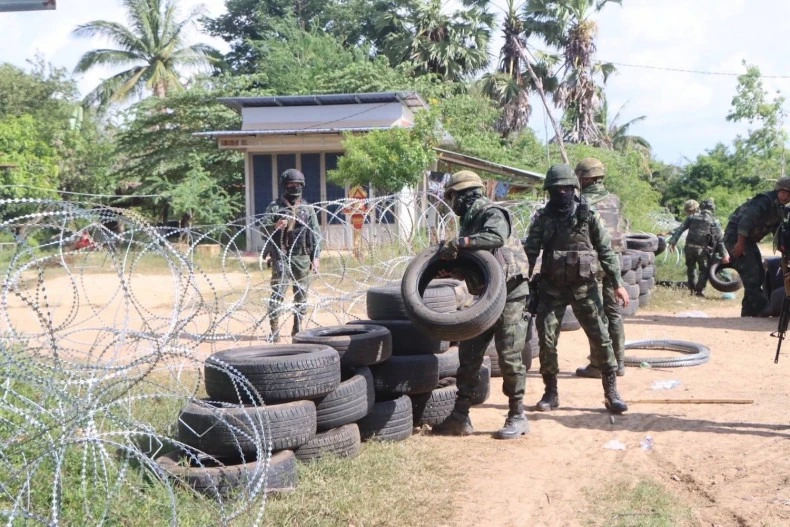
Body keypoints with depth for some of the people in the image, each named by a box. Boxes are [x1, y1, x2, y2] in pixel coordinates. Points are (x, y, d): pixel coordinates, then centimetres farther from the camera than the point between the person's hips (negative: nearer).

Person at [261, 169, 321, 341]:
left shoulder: (307, 208, 10)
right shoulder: (275, 207, 2)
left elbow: (315, 234, 9)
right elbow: (263, 228, -2)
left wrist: (316, 257, 3)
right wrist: (275, 226, -23)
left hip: (302, 257, 3)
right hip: (281, 257, -3)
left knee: (301, 294, 6)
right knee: (277, 293, -7)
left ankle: (298, 328, 16)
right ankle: (274, 330, -5)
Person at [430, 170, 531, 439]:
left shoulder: (491, 213, -13)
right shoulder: (470, 218, 14)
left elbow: (497, 237, -35)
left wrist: (460, 242, -34)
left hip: (509, 294, -9)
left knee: (509, 357, -5)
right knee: (468, 354, 6)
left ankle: (517, 417, 7)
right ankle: (460, 417, 11)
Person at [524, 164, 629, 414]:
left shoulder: (588, 215, -1)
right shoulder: (542, 218, 1)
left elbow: (606, 251, 1)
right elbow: (530, 252, -1)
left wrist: (618, 283, -3)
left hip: (585, 286, -1)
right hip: (552, 287, 1)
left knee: (601, 337, -3)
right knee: (546, 340, 1)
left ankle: (611, 393, 7)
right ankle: (551, 393, 15)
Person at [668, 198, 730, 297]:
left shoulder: (691, 218, 7)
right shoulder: (714, 221, 8)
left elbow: (680, 230, -2)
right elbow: (720, 239, 3)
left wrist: (672, 242, -4)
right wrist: (724, 254, 3)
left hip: (690, 248, 1)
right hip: (703, 249, -1)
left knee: (691, 267, 21)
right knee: (704, 270, 14)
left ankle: (692, 288, 21)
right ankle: (700, 290, 5)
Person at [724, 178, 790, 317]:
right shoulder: (764, 201, -19)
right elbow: (746, 219, -27)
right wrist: (740, 243, -30)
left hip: (748, 239, 10)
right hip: (735, 236, -10)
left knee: (758, 275, 10)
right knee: (751, 274, -16)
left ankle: (749, 310, 15)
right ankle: (760, 308, -17)